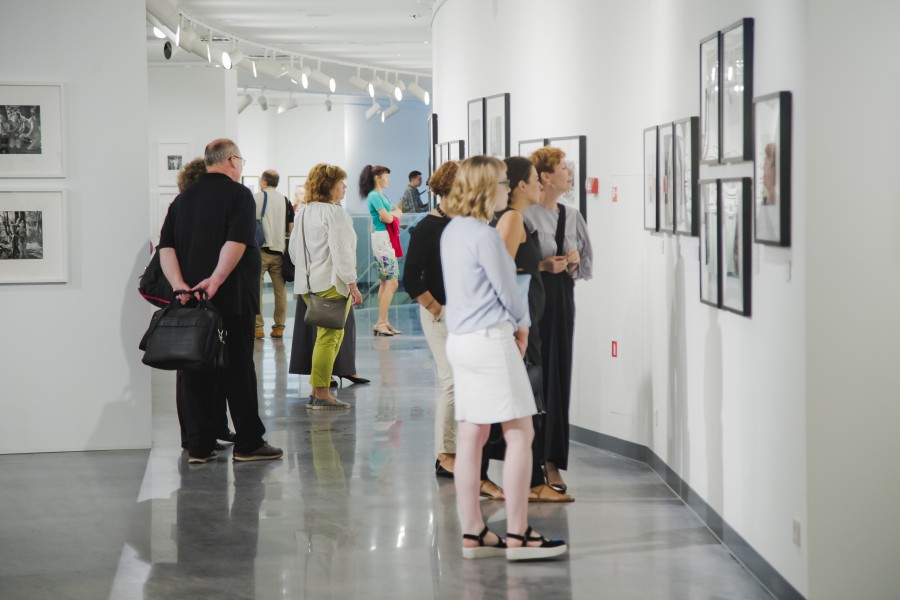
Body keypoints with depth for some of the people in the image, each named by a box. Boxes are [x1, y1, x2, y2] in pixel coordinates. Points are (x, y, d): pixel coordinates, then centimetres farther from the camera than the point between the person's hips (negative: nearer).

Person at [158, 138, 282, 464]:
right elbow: (237, 242, -19)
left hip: (191, 300, 5)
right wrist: (216, 279, -24)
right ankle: (248, 443, 6)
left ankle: (199, 446, 6)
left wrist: (179, 284, -8)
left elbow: (166, 246, 3)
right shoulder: (238, 194, -4)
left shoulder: (183, 198, 13)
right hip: (232, 299, -5)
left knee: (196, 373, 6)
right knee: (238, 369, 1)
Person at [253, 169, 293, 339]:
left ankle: (257, 327, -2)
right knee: (280, 289, 9)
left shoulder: (256, 197, -3)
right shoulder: (285, 201, 7)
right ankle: (279, 327, 11)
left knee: (256, 288, 0)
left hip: (260, 250, -4)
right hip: (279, 251, 4)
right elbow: (292, 228, 5)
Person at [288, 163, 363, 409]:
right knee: (328, 337, -6)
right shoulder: (334, 212, -13)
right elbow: (340, 251, -18)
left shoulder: (303, 212, 14)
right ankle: (321, 394, -6)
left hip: (309, 283, 9)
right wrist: (352, 284, -16)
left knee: (332, 334, 16)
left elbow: (293, 249, 20)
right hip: (331, 283, -9)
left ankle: (316, 390, 14)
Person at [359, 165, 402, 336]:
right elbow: (388, 218, -19)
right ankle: (381, 323, -12)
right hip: (382, 238, -10)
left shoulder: (381, 195, 18)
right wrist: (394, 213, 3)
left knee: (385, 282, 11)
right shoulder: (374, 196, -11)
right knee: (391, 283, -12)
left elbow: (399, 212, 16)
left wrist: (392, 213, -5)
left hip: (387, 240, 10)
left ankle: (383, 322, 13)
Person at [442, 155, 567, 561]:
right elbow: (506, 291, -11)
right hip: (491, 339, -9)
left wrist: (511, 323, 13)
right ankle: (517, 535, -2)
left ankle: (472, 533, 12)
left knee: (471, 436, 9)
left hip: (460, 339, 9)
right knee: (520, 434, -3)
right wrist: (522, 323, 9)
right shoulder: (485, 236, -17)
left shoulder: (452, 232, 11)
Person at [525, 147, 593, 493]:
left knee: (558, 377, 6)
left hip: (562, 299, 6)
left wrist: (574, 262, -2)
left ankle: (551, 461, 12)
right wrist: (542, 265, -19)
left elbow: (587, 264, 19)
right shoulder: (525, 216, -8)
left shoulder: (572, 216, 13)